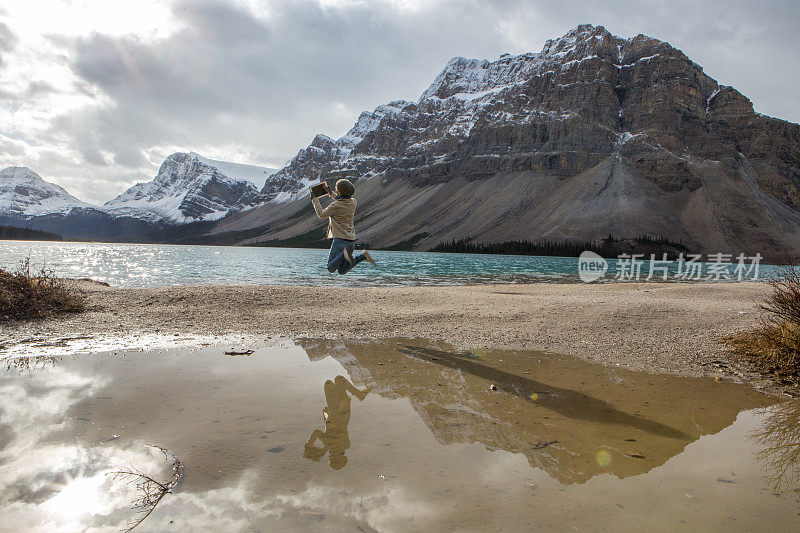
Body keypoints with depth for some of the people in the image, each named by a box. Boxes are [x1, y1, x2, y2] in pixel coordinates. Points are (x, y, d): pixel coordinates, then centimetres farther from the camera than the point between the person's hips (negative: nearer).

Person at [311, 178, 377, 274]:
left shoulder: (335, 206, -13)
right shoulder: (353, 202, 5)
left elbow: (321, 215, 3)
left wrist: (314, 200, 12)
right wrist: (330, 193, 31)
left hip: (340, 240, -6)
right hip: (351, 241, 7)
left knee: (331, 269, 0)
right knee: (342, 271, 13)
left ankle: (344, 254, -27)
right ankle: (363, 256, -7)